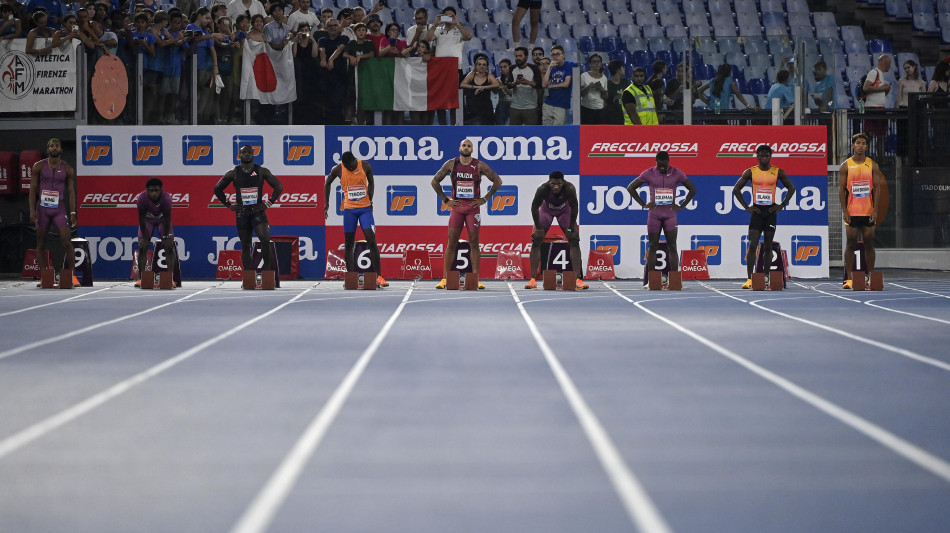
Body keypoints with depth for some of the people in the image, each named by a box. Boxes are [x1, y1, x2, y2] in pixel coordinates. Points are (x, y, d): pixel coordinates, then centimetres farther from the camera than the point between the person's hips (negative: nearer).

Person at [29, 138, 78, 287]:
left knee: (67, 241, -11)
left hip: (59, 209, -1)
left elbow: (71, 191, 5)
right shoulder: (39, 166, 4)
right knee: (41, 243, 3)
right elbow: (33, 188, 3)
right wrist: (32, 210, -6)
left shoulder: (67, 169, 4)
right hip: (42, 208, 1)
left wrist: (73, 212, -2)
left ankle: (72, 275, -4)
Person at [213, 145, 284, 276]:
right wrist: (229, 205, 5)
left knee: (265, 239, -21)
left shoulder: (261, 171, 1)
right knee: (245, 245, 5)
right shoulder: (233, 173, 3)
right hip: (241, 213, 1)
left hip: (258, 211, -1)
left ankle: (267, 267, -5)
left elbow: (279, 186, 7)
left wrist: (269, 203, 0)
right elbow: (217, 189, 12)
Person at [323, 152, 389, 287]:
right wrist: (326, 203, 8)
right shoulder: (338, 170, -6)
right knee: (348, 244, 3)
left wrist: (370, 200, 5)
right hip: (349, 209, 1)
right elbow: (327, 183, 11)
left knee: (372, 241, -9)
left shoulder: (365, 166, -6)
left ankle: (378, 277, -9)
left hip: (365, 208, -1)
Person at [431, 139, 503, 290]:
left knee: (474, 243, 1)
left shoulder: (479, 166, -1)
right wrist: (445, 200, 5)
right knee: (451, 243, -1)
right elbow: (435, 181, 11)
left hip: (473, 207, -1)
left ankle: (476, 279, 3)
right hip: (456, 206, 1)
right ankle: (445, 279, 1)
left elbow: (497, 181, 6)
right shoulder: (451, 164, 2)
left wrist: (485, 199, 1)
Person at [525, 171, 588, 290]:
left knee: (575, 241, -10)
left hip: (564, 210, 0)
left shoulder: (570, 189, -36)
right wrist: (538, 228, -20)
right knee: (536, 241, -12)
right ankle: (533, 279, -9)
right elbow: (534, 208, -24)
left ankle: (578, 279, -6)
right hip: (546, 209, 0)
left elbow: (574, 208, -23)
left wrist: (571, 228, -18)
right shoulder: (543, 189, -37)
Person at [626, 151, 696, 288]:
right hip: (654, 214, 0)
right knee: (653, 246, 0)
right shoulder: (649, 173, -1)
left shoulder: (677, 173, 0)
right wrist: (643, 204, 1)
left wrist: (682, 206, 2)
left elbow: (693, 189, 9)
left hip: (670, 214, 0)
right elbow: (630, 187, 6)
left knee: (672, 246, -3)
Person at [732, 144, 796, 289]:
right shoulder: (750, 172, 1)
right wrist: (746, 207, -2)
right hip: (757, 211, -1)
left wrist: (782, 205, 1)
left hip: (771, 211, 1)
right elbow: (736, 189, 6)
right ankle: (749, 279, -9)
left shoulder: (778, 172, 2)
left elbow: (791, 188, 10)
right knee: (752, 245, -9)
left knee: (768, 246, 5)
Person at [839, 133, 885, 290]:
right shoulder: (845, 166, 2)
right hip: (851, 212, -1)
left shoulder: (872, 165, 5)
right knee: (850, 243, -1)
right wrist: (844, 210, -7)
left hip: (868, 212, 1)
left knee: (869, 244, 3)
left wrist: (875, 210, -5)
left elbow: (877, 188, 4)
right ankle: (848, 278, 1)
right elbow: (841, 189, 1)